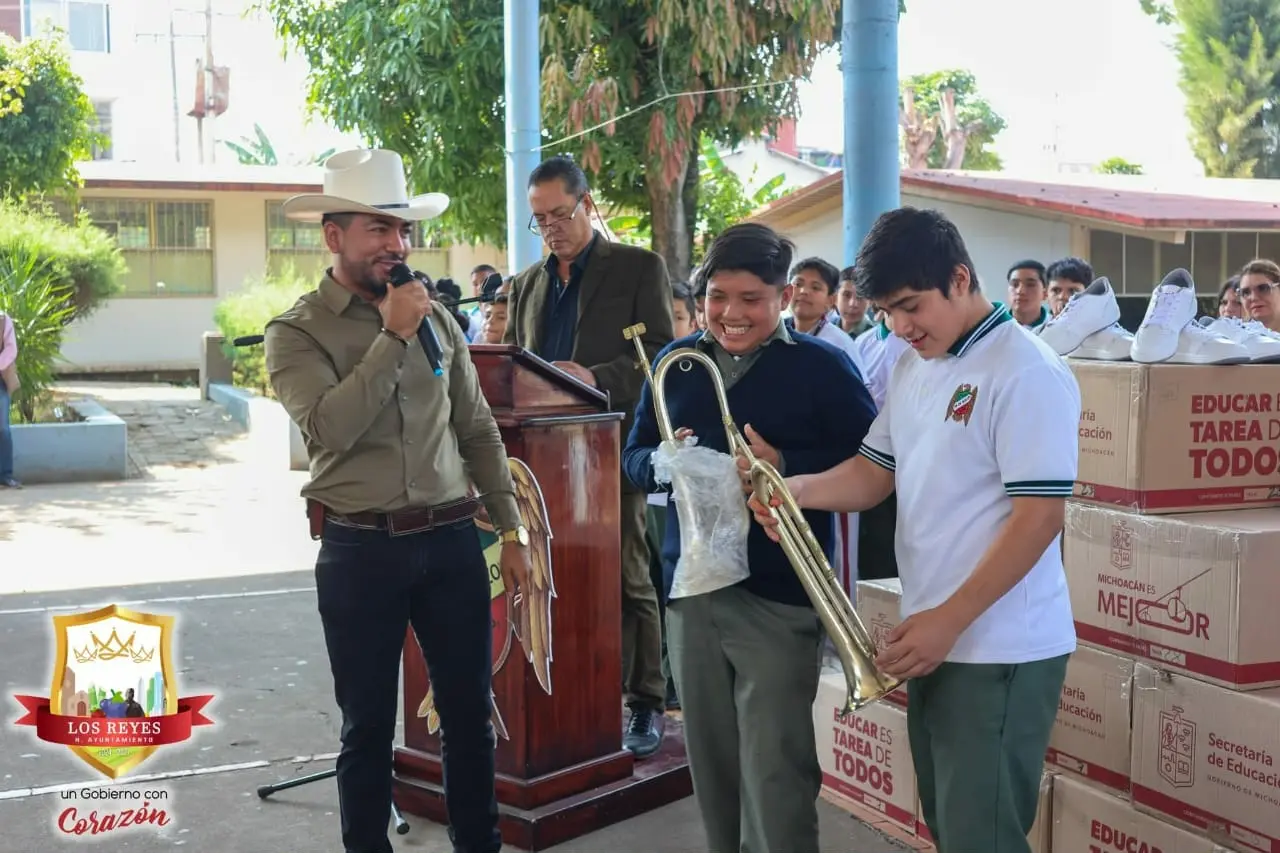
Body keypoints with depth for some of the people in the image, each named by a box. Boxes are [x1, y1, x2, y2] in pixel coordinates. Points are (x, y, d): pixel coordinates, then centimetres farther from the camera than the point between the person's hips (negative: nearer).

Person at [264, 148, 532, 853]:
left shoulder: (436, 318, 8)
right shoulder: (297, 333, -4)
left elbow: (477, 430, 12)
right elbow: (329, 430, -21)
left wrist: (510, 530, 10)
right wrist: (393, 336, -17)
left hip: (452, 540, 4)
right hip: (360, 550, -3)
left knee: (469, 714, 12)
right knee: (368, 727, 8)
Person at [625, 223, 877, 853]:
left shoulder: (820, 366, -4)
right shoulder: (677, 363, 10)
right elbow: (633, 457, 13)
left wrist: (783, 466, -22)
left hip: (779, 594, -5)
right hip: (689, 587, 5)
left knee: (775, 769, -3)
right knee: (710, 761, 15)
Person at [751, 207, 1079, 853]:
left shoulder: (1027, 373, -16)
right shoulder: (912, 367, 11)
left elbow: (1040, 514, -21)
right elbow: (875, 472, 14)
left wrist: (948, 619, -22)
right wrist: (799, 490, -7)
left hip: (1001, 650, -8)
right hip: (936, 638, 8)